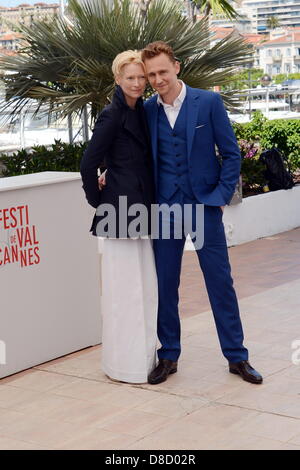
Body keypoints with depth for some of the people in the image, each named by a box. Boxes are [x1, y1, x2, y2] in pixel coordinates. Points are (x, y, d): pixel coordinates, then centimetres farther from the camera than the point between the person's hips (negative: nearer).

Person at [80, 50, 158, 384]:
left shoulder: (140, 111, 13)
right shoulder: (112, 115, -12)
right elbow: (89, 163, -15)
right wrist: (97, 201, -5)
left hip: (141, 209, 9)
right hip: (121, 210, -8)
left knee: (145, 286, 14)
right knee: (125, 287, -2)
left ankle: (145, 355, 26)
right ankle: (126, 365, 8)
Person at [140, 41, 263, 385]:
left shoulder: (208, 102, -4)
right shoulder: (147, 110, 3)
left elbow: (231, 154, -1)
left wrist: (221, 196, -7)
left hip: (204, 205, -2)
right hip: (164, 207, 2)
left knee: (221, 281, 3)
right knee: (164, 284, 8)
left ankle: (237, 356, 15)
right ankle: (168, 356, 22)